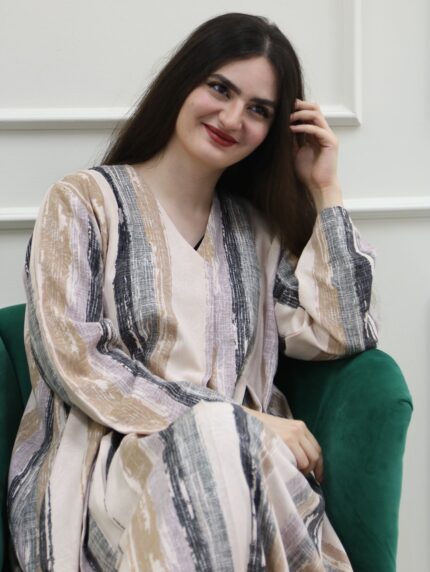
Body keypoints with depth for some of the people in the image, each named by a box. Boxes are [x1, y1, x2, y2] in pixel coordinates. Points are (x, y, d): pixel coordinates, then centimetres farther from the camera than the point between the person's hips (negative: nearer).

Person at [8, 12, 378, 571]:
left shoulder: (254, 229, 17)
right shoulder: (82, 202, 3)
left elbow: (338, 334, 6)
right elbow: (74, 361, -8)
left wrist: (326, 189, 6)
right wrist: (232, 421, -14)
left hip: (238, 458, 4)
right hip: (101, 461, -3)